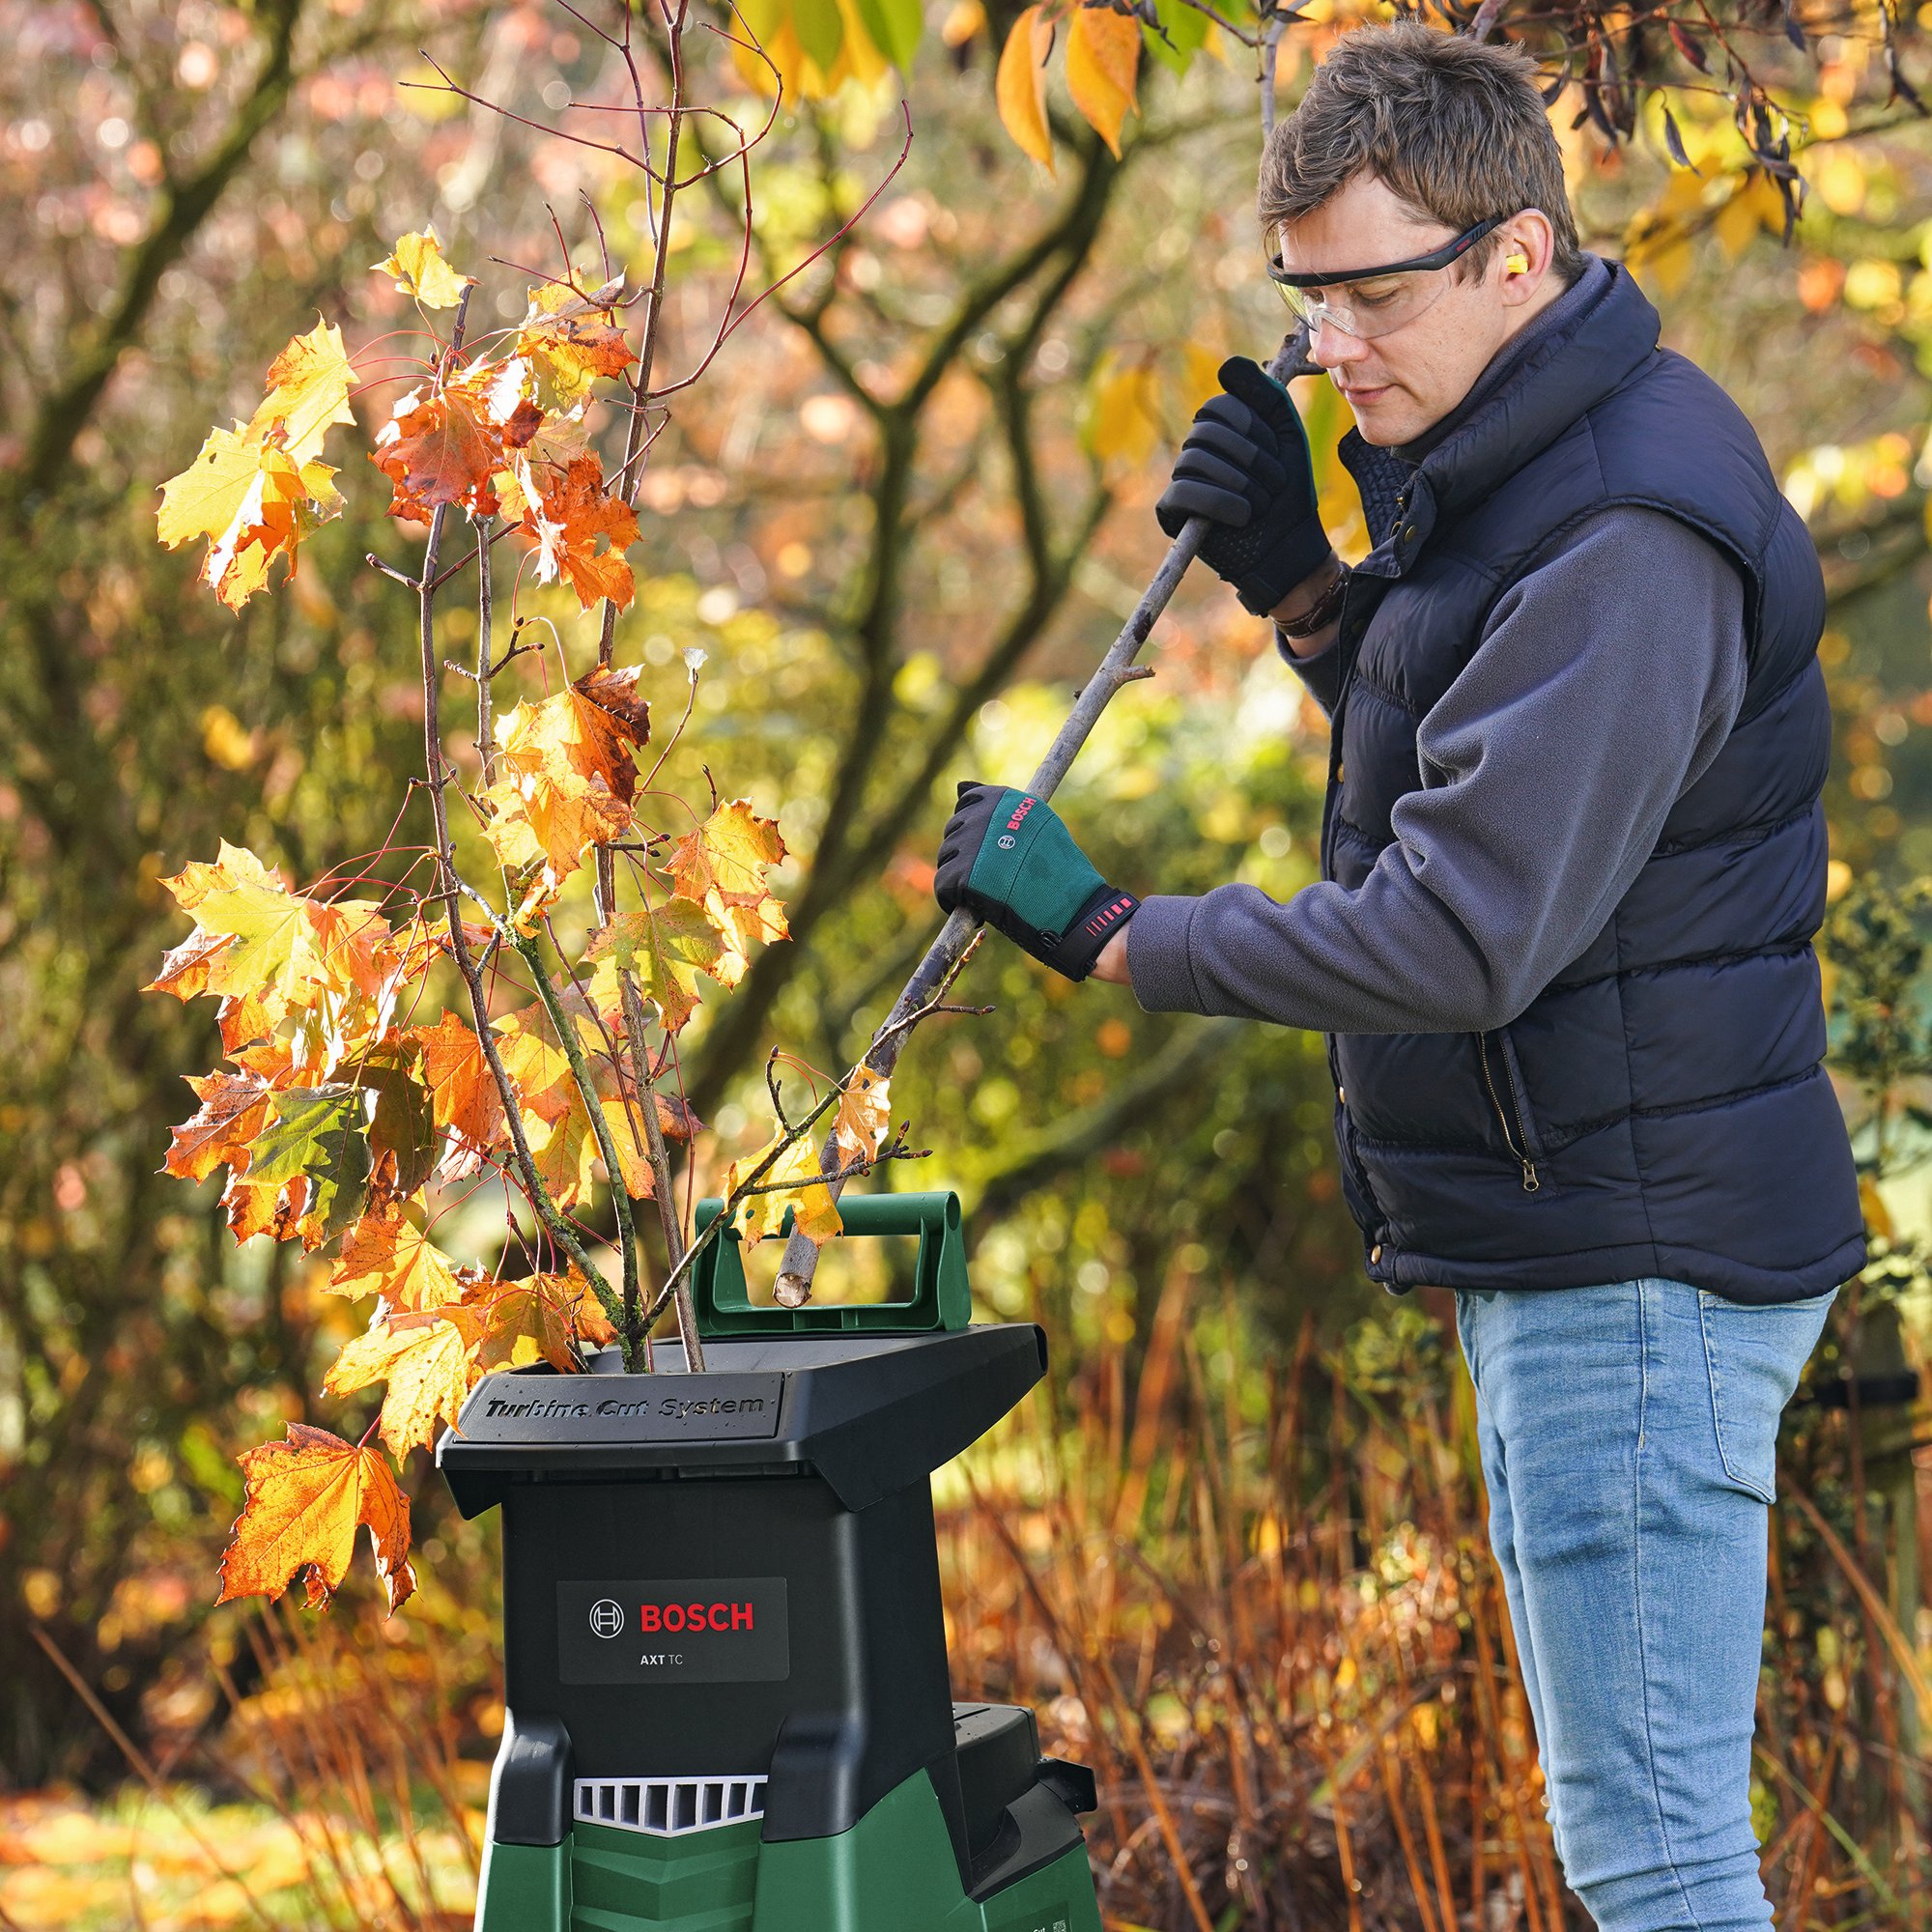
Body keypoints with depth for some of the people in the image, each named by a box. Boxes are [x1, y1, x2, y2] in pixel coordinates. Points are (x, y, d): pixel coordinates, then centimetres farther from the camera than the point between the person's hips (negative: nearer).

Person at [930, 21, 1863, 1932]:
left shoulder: (1622, 543, -22)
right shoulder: (1512, 456, 11)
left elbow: (1459, 937, -26)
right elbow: (1461, 760, 24)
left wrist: (1105, 929, -17)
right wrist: (1298, 579, 7)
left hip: (1634, 1266, -10)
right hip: (1582, 1240, 10)